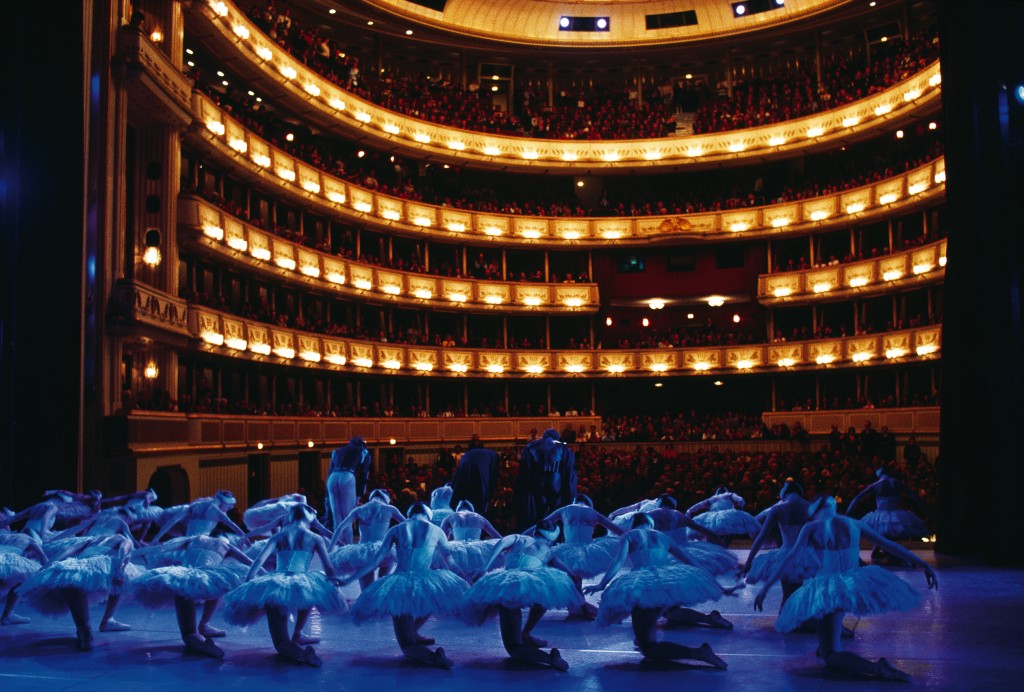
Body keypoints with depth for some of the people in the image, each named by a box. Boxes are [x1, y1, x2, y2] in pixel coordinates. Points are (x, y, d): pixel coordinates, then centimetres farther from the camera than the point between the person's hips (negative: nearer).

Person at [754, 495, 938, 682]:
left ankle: (878, 669, -29)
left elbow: (791, 558, -12)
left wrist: (765, 587, -11)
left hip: (830, 591, -5)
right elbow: (891, 545, 11)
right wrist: (923, 565, 19)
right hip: (857, 585, 6)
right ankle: (829, 644, 35)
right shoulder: (853, 523, 8)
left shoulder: (812, 528, -3)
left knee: (830, 658, -4)